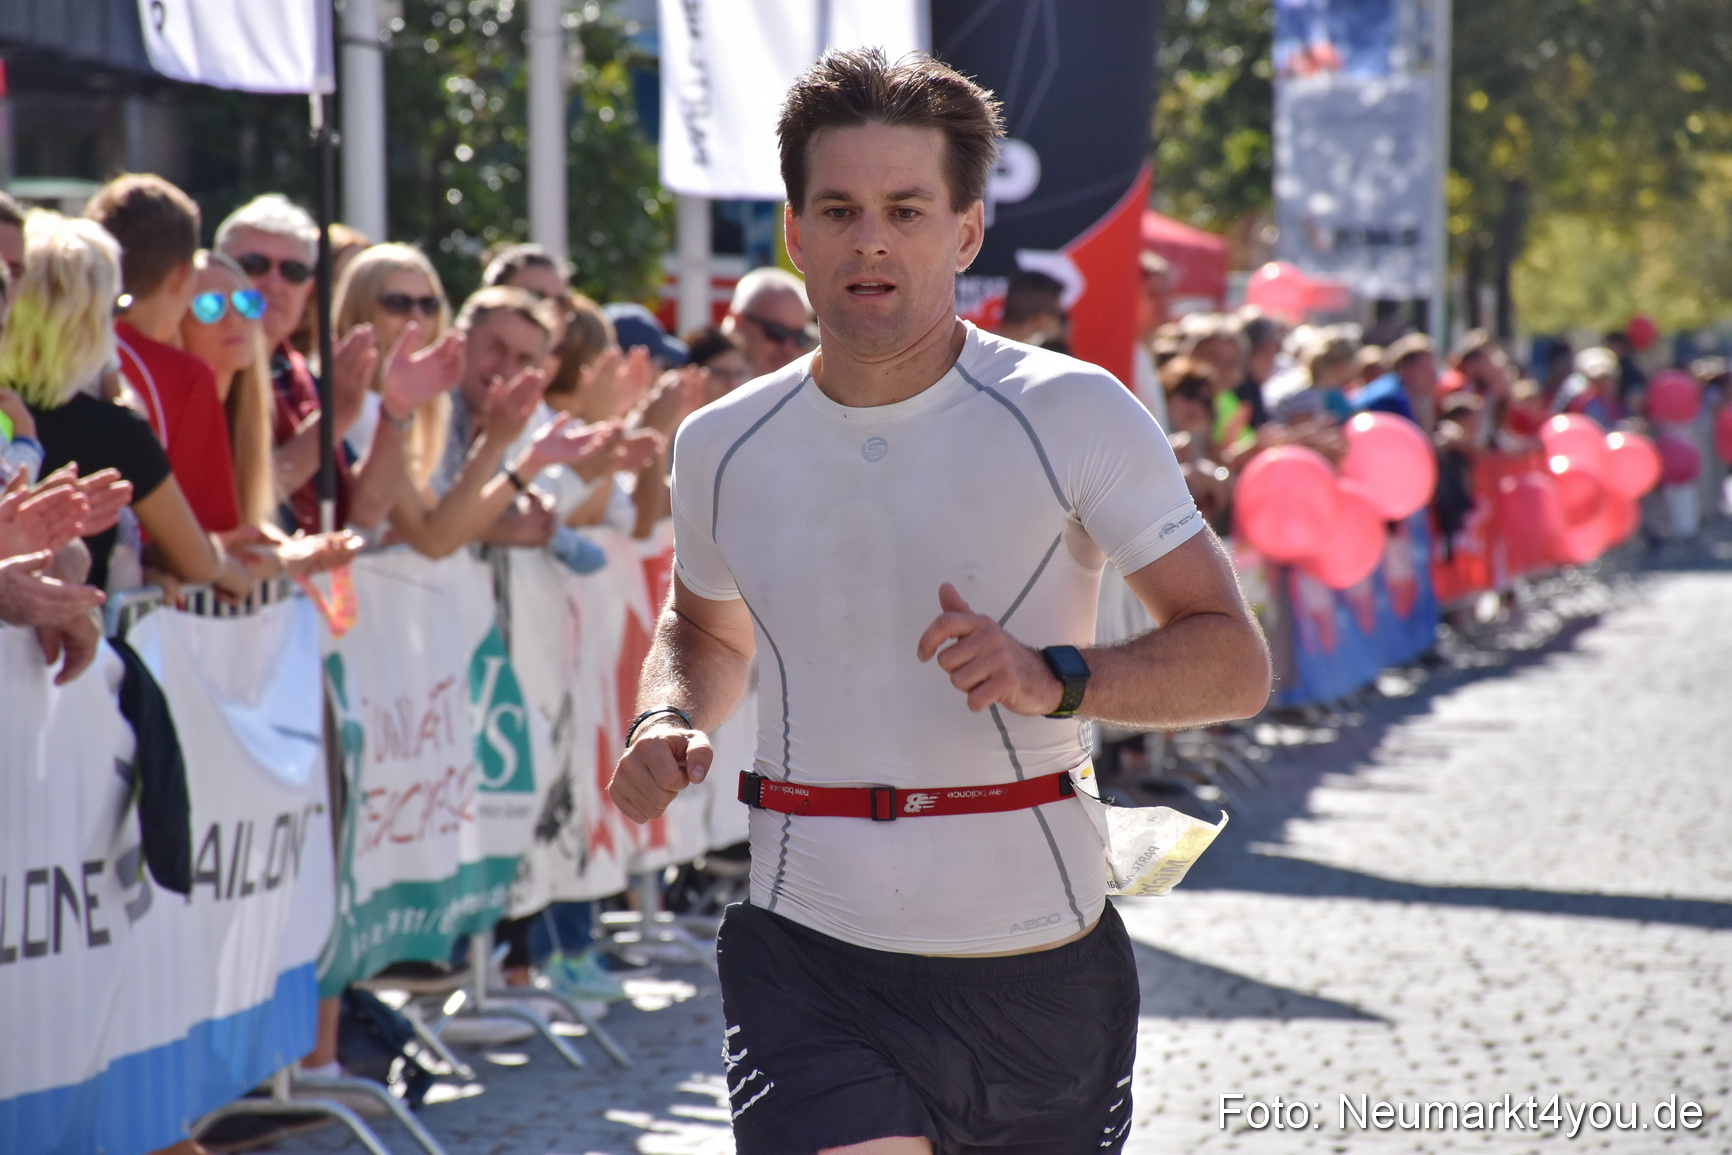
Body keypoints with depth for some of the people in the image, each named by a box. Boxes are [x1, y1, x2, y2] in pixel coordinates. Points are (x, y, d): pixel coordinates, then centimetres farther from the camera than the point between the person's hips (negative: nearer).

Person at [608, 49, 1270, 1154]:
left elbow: (1236, 663, -6)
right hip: (810, 963, 1)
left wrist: (1055, 678, -23)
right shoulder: (724, 447, 6)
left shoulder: (1072, 415, -5)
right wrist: (670, 719, 3)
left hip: (1040, 965, 0)